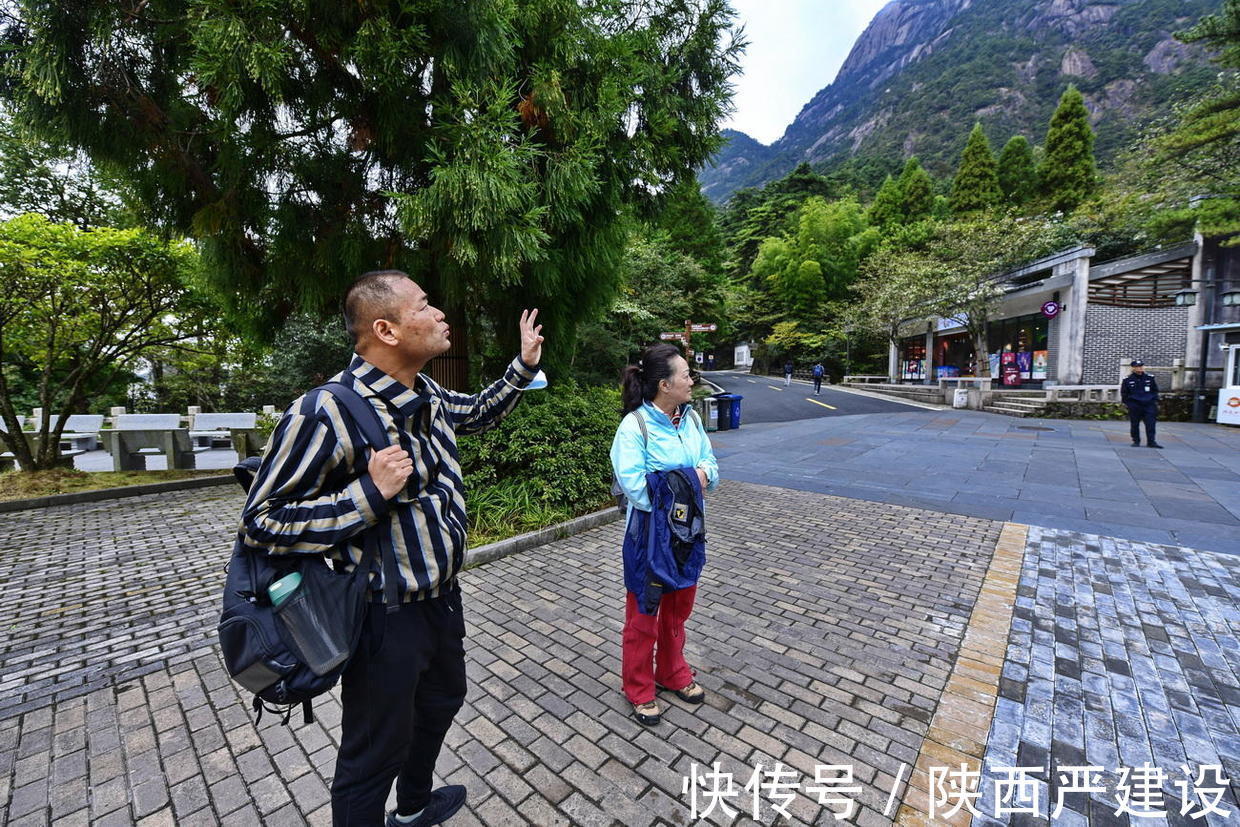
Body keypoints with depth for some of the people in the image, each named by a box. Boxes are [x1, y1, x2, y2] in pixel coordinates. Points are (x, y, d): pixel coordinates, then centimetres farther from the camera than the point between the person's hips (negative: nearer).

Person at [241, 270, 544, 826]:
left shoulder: (425, 396, -1)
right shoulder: (326, 412, -25)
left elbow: (479, 413, 19)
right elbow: (260, 522, -19)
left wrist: (523, 366, 13)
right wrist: (371, 492, -28)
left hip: (442, 596, 9)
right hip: (386, 616, -9)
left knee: (442, 701, 31)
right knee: (375, 755, 14)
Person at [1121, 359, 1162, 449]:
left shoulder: (1150, 378, 7)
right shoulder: (1127, 380, 0)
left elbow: (1155, 390, 16)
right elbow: (1124, 394, 6)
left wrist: (1155, 401, 9)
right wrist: (1128, 403, 2)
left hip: (1149, 405, 2)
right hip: (1134, 406, -2)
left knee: (1151, 424, -2)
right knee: (1135, 425, 5)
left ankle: (1151, 441, 3)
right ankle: (1136, 441, 15)